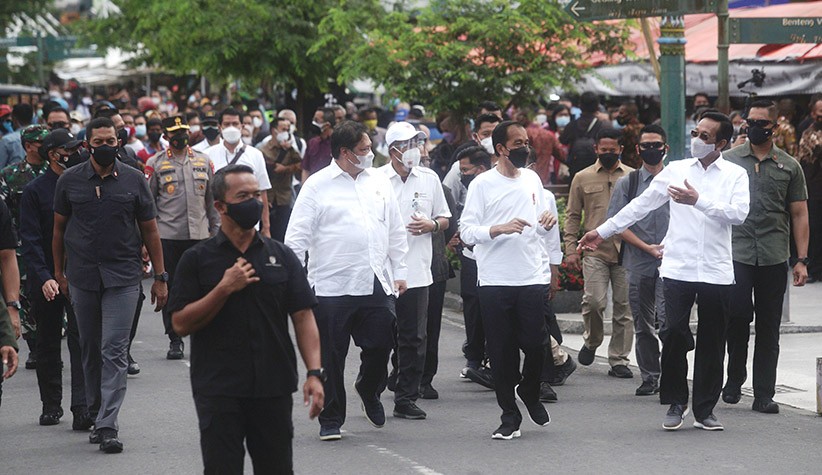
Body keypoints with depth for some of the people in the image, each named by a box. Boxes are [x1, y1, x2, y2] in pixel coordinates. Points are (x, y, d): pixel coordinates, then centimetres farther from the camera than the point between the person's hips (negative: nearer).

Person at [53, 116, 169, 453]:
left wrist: (160, 277, 4)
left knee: (114, 352, -9)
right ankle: (96, 415, 24)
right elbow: (59, 228, 12)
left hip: (123, 277, -2)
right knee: (90, 350, 11)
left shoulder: (134, 181, 2)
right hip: (82, 277, 2)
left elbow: (150, 231, 6)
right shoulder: (70, 181, 4)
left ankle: (107, 427, -13)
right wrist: (59, 272, 9)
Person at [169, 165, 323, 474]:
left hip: (274, 388, 2)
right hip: (218, 389, -2)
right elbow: (181, 324, -5)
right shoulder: (198, 259, 2)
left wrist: (314, 372, -8)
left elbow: (303, 317, 4)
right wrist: (225, 288, -14)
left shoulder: (281, 257, 9)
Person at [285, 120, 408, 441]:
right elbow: (297, 237, -2)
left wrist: (399, 272, 14)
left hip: (377, 283, 4)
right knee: (330, 359, 2)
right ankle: (331, 420, 13)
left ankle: (369, 390, 33)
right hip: (332, 287, -4)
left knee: (381, 345, 3)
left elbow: (395, 231, 18)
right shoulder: (317, 185, -1)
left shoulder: (378, 181, 13)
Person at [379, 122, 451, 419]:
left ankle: (406, 398, 9)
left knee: (413, 338, 3)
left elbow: (445, 219, 17)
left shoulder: (429, 179, 9)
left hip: (416, 271, 3)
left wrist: (432, 225, -4)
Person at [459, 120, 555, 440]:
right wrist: (500, 228, -22)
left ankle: (529, 393, 28)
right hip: (495, 281, -3)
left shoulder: (532, 180, 11)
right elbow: (466, 230, -8)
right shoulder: (482, 185, -3)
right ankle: (509, 416, 12)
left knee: (536, 344, -1)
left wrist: (546, 224, -2)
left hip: (531, 278, 3)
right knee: (502, 352, 2)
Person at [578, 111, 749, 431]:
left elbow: (739, 213, -12)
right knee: (674, 335, -7)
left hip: (716, 272, -1)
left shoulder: (735, 175, 3)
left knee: (711, 343, 5)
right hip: (678, 269, 1)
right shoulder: (676, 170, 9)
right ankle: (675, 403, 9)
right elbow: (642, 205, 13)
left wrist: (698, 200, -21)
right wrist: (603, 231, 12)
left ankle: (705, 410, 15)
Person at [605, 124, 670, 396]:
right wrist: (647, 247, -7)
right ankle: (649, 378, 15)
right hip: (638, 264, 2)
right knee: (643, 325, 6)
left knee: (666, 320, -15)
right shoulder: (627, 184, 9)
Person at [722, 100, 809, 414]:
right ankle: (734, 379, 13)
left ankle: (764, 395, 8)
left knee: (769, 327, 4)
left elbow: (799, 214, 9)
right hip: (736, 255, -1)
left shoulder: (789, 167, 9)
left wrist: (802, 260, 2)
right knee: (737, 316, -9)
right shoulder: (728, 160, 7)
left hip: (774, 258, 1)